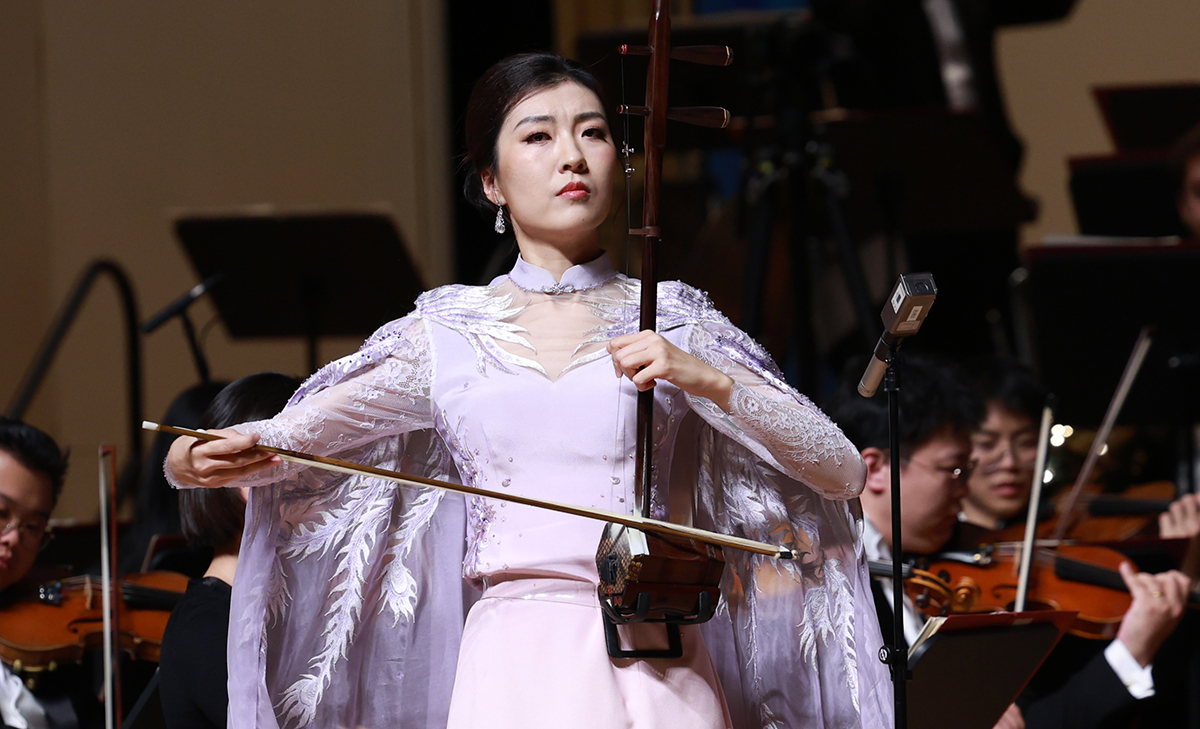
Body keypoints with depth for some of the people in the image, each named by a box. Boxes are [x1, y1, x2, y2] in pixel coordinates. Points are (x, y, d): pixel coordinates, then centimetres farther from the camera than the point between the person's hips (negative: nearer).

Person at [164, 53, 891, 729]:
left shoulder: (672, 323, 8)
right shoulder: (448, 333, 10)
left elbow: (840, 469, 1)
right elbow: (280, 441, 11)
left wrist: (705, 379, -12)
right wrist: (202, 459, -11)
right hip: (515, 667, 0)